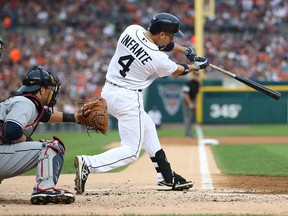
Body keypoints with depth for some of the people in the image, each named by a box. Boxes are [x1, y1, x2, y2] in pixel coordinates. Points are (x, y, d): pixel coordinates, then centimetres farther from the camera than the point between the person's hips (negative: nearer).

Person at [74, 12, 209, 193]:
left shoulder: (132, 30, -5)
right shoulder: (158, 58, -20)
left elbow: (158, 42, 15)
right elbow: (177, 71, 2)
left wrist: (185, 50, 13)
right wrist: (197, 66, 21)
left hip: (109, 91, 9)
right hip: (128, 99, -9)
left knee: (147, 128, 24)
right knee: (131, 152, -2)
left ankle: (167, 178, 31)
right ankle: (88, 164, -21)